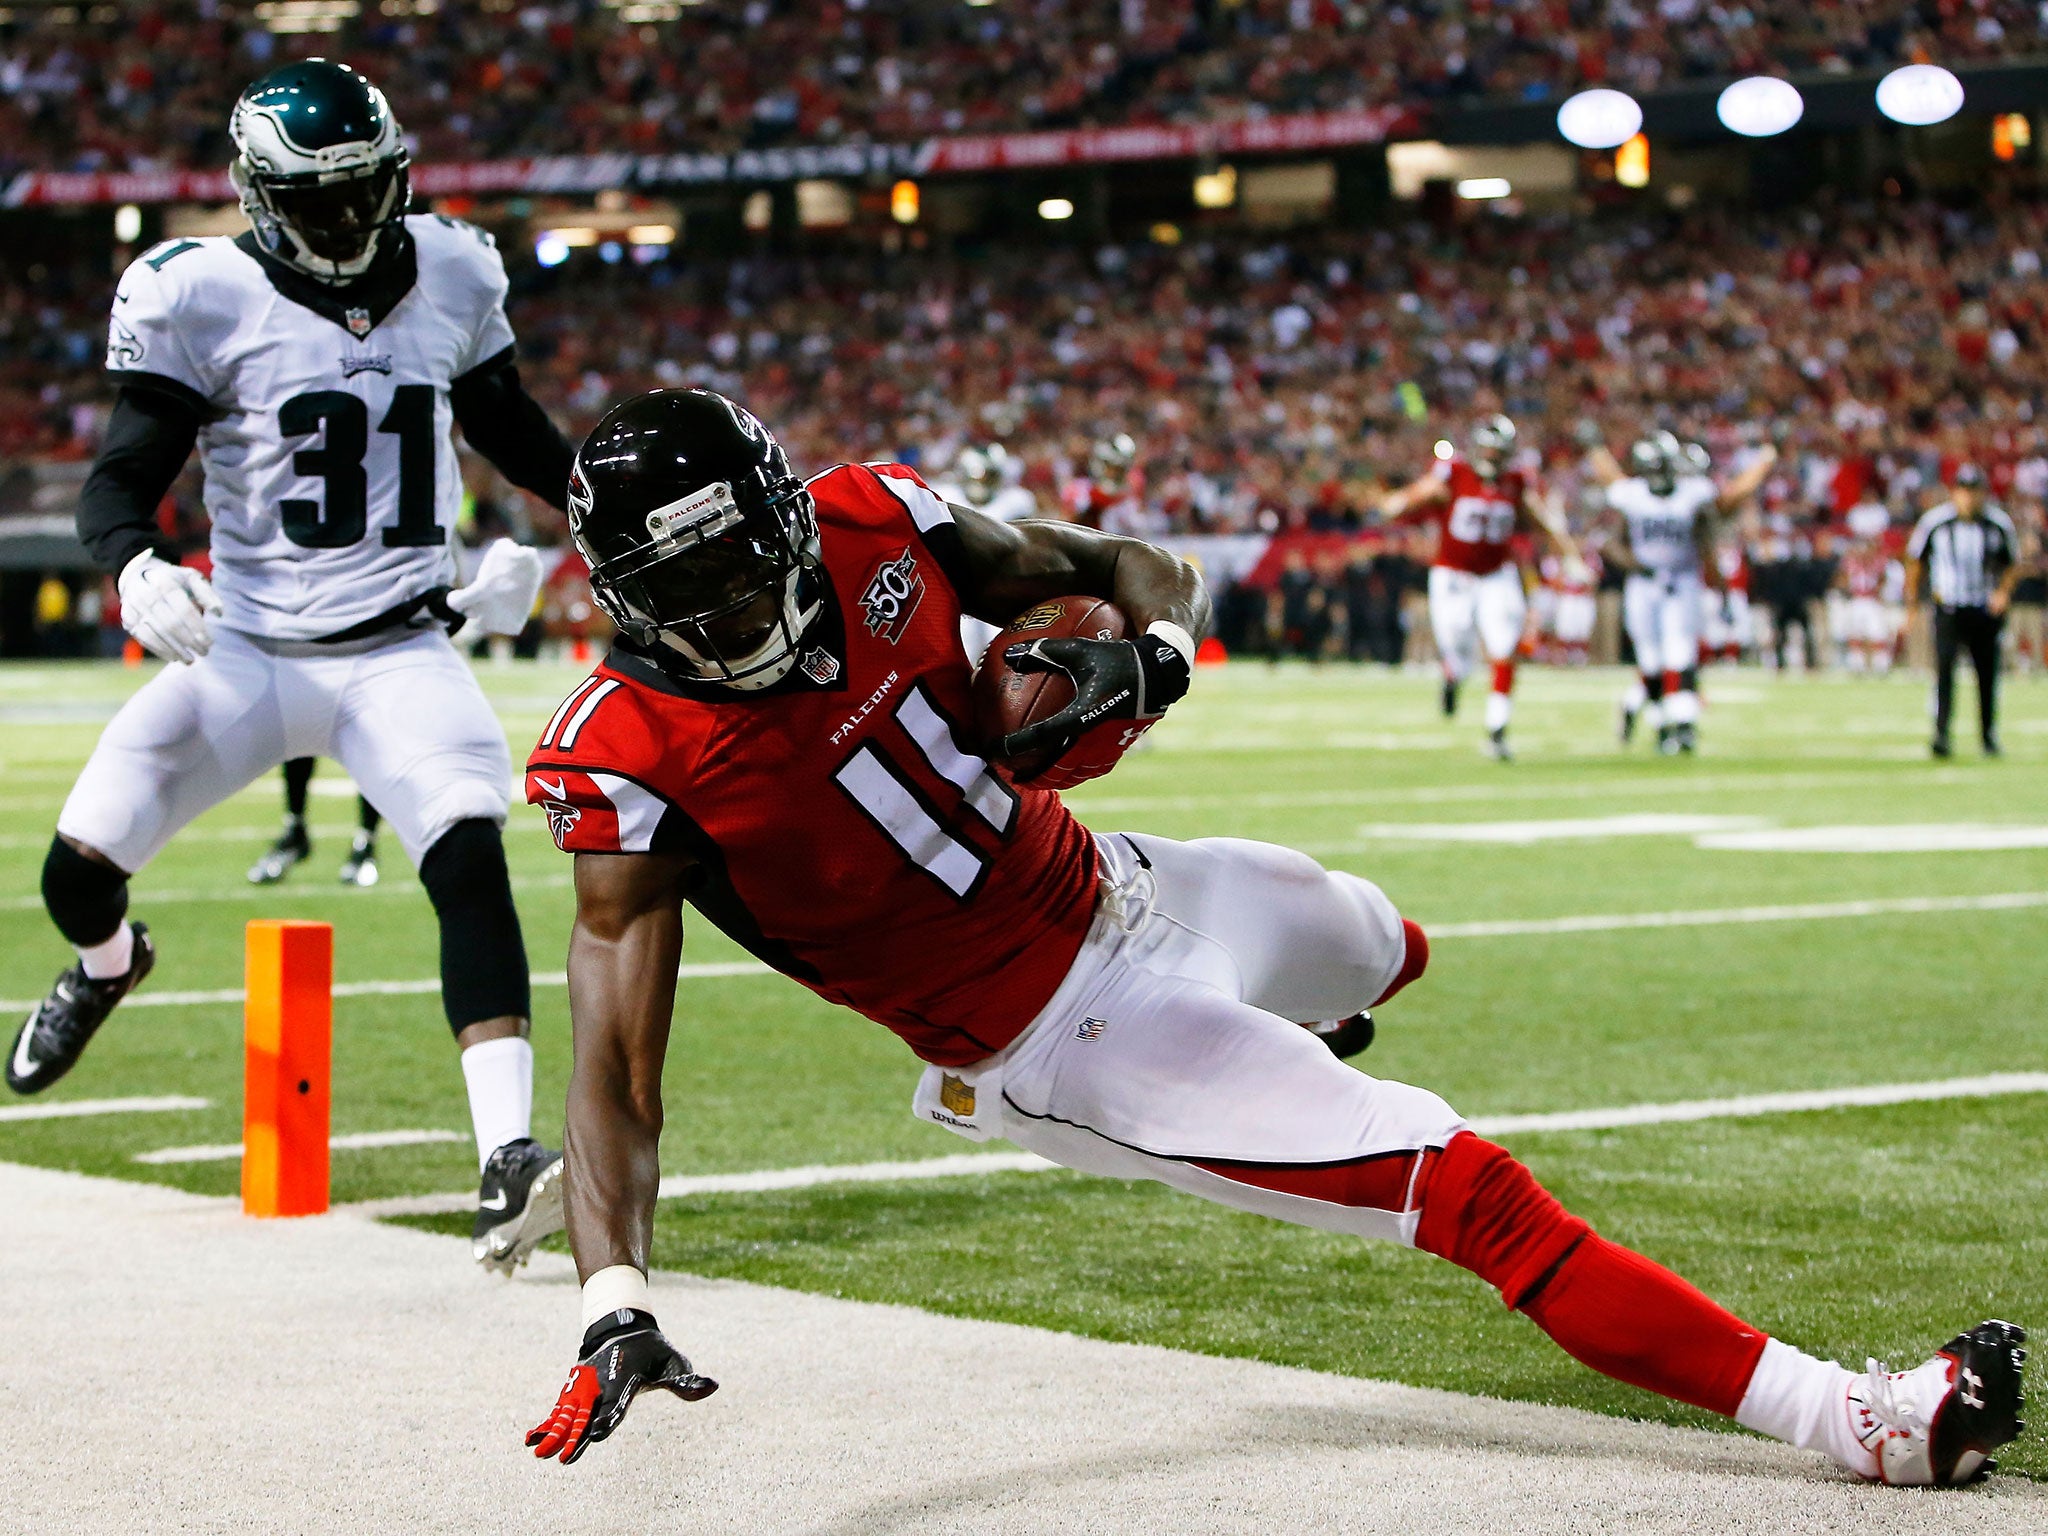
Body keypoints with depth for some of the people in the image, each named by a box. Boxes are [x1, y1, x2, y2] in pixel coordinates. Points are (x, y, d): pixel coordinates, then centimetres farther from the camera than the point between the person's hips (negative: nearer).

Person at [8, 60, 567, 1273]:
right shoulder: (205, 299, -8)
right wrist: (137, 566, -29)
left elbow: (507, 425, 22)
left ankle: (509, 1166, -26)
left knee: (472, 864, -23)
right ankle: (110, 964, 36)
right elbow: (123, 476, -8)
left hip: (401, 652, 1)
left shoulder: (450, 277, 3)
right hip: (249, 652, -1)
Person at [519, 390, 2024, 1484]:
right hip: (1057, 1046, -7)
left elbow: (1143, 568, 1)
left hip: (1120, 887, 7)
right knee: (1471, 1190, -11)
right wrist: (612, 1310, -42)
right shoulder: (639, 761, -26)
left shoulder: (869, 526, -12)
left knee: (1388, 952, 36)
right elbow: (617, 1069, -28)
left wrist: (1150, 649, -23)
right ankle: (1850, 1420, -5)